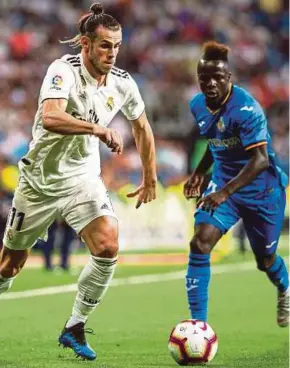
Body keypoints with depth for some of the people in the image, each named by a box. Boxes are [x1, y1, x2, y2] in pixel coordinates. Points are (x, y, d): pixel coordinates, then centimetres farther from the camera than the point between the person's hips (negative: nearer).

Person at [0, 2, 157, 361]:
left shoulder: (123, 83, -5)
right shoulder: (63, 70, -21)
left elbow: (141, 127, 15)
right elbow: (50, 117, -39)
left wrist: (150, 178, 21)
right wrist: (99, 129, -45)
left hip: (83, 179, 4)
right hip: (40, 179, -3)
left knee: (107, 247, -20)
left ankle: (74, 328, -5)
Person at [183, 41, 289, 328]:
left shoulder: (246, 108, -26)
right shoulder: (198, 106, -3)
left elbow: (260, 159, -33)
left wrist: (225, 192, -41)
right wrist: (200, 172, 4)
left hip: (261, 189, -5)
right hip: (222, 184, 5)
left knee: (265, 260, 11)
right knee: (200, 242, -19)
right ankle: (197, 323, -16)